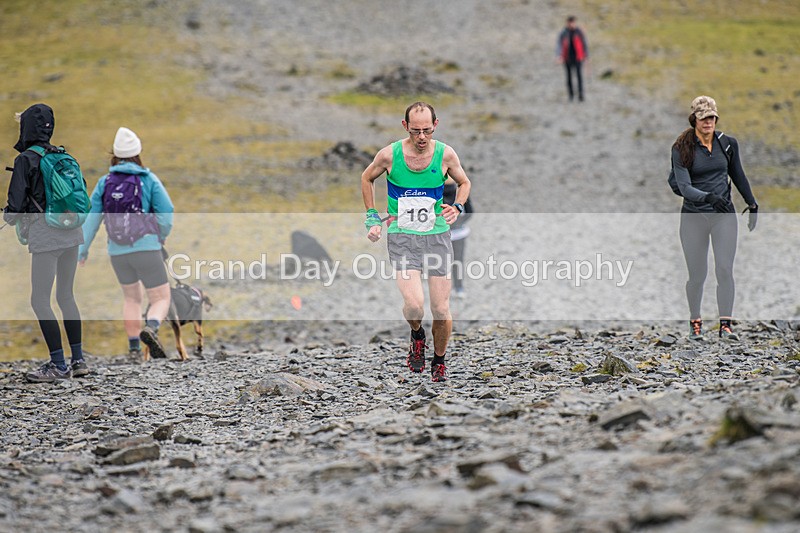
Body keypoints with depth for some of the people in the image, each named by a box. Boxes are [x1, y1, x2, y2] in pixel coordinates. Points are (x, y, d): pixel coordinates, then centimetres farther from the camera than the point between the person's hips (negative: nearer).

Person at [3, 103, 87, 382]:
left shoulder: (25, 160, -10)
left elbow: (16, 206, -12)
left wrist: (9, 216, 9)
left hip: (45, 236, -7)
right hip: (72, 233, 7)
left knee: (40, 300, -1)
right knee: (66, 296, 16)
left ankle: (58, 366, -4)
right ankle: (78, 360, 17)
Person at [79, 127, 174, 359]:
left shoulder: (105, 183, 4)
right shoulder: (149, 180, -4)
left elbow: (91, 218, 0)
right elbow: (166, 213, -8)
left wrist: (82, 250, 4)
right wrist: (161, 238, 11)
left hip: (118, 252, 4)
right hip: (146, 248, -4)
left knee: (131, 298, 26)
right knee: (161, 300, 3)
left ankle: (134, 348, 19)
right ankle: (150, 330, -28)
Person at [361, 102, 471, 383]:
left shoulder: (446, 154, -5)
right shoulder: (389, 154, -8)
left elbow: (464, 182, 16)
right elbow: (367, 178, 13)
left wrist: (457, 207, -4)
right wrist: (372, 218, 8)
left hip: (437, 235, 1)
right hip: (401, 236, -1)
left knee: (441, 311, 0)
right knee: (414, 303, -21)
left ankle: (439, 361, 27)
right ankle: (417, 335, 14)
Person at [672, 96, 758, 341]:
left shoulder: (728, 143, 2)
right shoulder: (682, 148, -8)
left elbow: (738, 175, 18)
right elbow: (684, 186, -18)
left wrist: (752, 205, 23)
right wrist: (708, 197, -35)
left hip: (724, 215, 2)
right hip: (694, 217, -2)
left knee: (725, 269, -10)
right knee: (697, 275, 3)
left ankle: (726, 325, -9)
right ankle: (695, 322, 22)